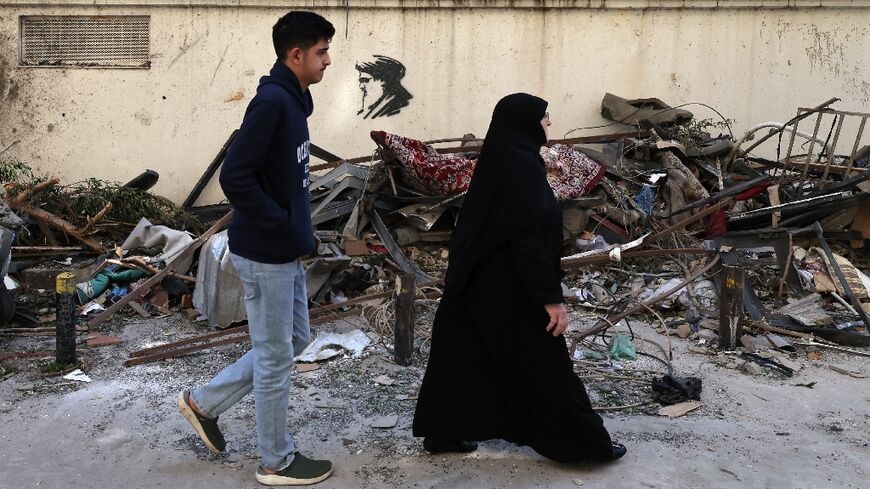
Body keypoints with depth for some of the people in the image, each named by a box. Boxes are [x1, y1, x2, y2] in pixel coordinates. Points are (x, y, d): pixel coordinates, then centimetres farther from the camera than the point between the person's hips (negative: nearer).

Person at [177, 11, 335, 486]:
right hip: (267, 255, -10)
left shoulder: (292, 100, 10)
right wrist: (285, 227, -19)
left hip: (285, 251, 10)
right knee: (276, 358, 4)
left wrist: (298, 231, 9)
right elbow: (235, 176, -26)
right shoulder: (271, 102, -20)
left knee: (293, 340, 21)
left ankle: (204, 402, 32)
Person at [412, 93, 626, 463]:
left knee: (467, 356, 15)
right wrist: (551, 298, -21)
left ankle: (442, 433, 23)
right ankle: (584, 443, 17)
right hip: (511, 287, -9)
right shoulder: (521, 165, -20)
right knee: (541, 367, 2)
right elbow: (529, 239, -25)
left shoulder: (500, 160, 9)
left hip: (483, 280, 9)